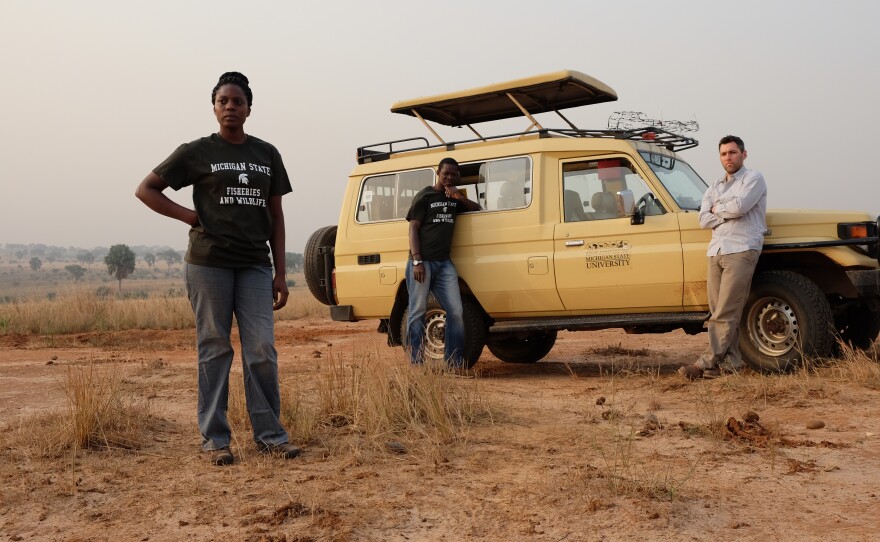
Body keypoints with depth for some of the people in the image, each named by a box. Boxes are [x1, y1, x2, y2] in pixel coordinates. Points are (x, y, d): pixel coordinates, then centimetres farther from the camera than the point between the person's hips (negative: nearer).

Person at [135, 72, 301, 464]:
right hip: (208, 263, -3)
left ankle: (269, 434, 8)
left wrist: (280, 274, 6)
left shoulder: (267, 154, 12)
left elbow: (275, 216, 13)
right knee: (214, 350, 2)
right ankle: (214, 438, 9)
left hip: (255, 266, 3)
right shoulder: (197, 152, 3)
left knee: (262, 350, -1)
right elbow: (146, 189, 8)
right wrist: (188, 216, -6)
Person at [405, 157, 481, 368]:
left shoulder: (455, 197, 19)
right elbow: (413, 229, -4)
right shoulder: (425, 196, 1)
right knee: (417, 312, -5)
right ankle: (416, 362, -1)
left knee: (456, 311, -1)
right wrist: (417, 261, -15)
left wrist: (460, 198, 0)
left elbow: (477, 209, 20)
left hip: (444, 263, 6)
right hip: (422, 262, -5)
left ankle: (454, 361, 5)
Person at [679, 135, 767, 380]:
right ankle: (731, 360, 5)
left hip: (741, 250, -6)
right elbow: (704, 220, 8)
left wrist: (717, 208, 4)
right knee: (718, 311, 1)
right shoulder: (714, 188, 23)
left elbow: (739, 206, -14)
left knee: (725, 313, -10)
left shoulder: (753, 178, 5)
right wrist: (729, 213, -5)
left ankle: (709, 362, -13)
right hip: (716, 251, 7)